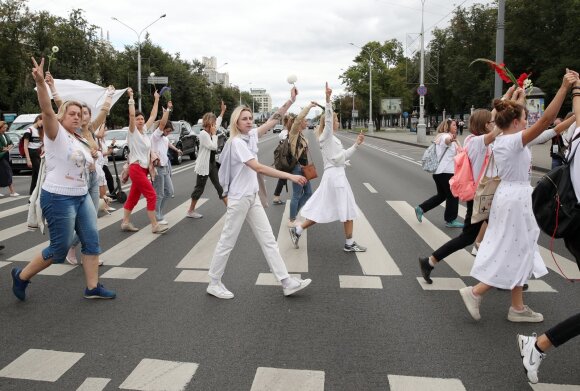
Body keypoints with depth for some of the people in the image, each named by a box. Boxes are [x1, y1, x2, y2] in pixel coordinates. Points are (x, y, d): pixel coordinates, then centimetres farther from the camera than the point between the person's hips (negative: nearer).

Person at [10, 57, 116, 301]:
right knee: (60, 248, -1)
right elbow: (47, 110, -29)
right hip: (58, 198, -8)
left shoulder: (78, 140, 15)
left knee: (92, 240, 4)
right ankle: (21, 276, 22)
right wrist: (40, 83, -41)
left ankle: (92, 287, 12)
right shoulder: (55, 133, -9)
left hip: (81, 197, 8)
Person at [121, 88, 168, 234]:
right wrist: (131, 97, -22)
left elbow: (153, 116, 19)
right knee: (152, 196, -9)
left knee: (133, 197, 11)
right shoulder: (133, 131, -8)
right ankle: (155, 225, -5)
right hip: (136, 169, -8)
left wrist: (156, 99, 23)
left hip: (143, 169, 8)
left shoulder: (144, 131, 11)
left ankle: (125, 223, 19)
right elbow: (131, 114, -24)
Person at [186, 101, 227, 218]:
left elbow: (218, 123, 29)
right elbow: (213, 146, -23)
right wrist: (214, 134, -14)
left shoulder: (210, 132, 8)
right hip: (204, 165, -8)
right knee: (199, 188, 1)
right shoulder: (203, 133, -17)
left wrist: (222, 111, 28)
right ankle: (190, 211, 14)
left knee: (219, 186, 8)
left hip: (212, 164, 8)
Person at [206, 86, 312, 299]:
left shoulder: (251, 135, 7)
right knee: (227, 242, 3)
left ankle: (287, 282, 9)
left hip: (253, 197, 8)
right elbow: (258, 167, -26)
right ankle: (214, 283, 18)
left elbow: (273, 120, 11)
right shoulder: (237, 142, -17)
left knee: (268, 240, 6)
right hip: (239, 199, -8)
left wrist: (290, 101, 1)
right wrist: (290, 176, -29)